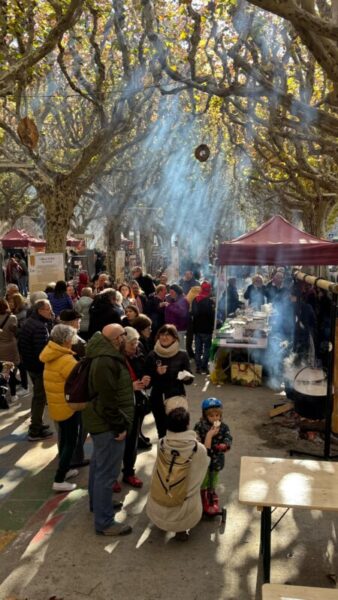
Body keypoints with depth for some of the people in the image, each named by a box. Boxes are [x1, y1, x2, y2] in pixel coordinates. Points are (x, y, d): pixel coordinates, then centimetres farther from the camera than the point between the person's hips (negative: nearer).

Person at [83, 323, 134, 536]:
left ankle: (97, 502, 42)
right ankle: (105, 522, 6)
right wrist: (120, 425, -21)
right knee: (107, 472, -3)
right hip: (108, 424, -11)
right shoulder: (106, 362, -27)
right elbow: (107, 400, -27)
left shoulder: (105, 356, 8)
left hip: (101, 421, 11)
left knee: (99, 464, 24)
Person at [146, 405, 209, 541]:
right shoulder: (199, 449, -16)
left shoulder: (161, 444, -10)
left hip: (157, 510, 4)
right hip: (184, 513, -4)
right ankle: (181, 529, 12)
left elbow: (155, 474, 5)